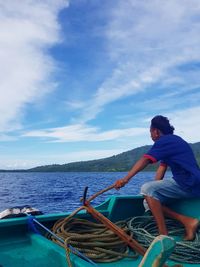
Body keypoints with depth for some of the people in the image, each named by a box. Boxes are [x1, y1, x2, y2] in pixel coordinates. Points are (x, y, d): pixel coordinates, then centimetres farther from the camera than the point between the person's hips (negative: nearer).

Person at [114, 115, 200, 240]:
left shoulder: (165, 141, -10)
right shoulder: (174, 140, 21)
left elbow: (144, 160, -23)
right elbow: (162, 167, 13)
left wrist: (126, 179, -28)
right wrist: (155, 190, 7)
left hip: (188, 184, -10)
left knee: (147, 189, -18)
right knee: (152, 199, 7)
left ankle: (163, 234, -17)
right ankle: (188, 221, -1)